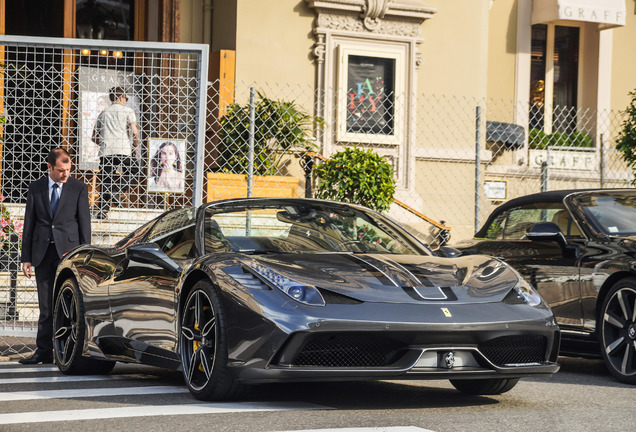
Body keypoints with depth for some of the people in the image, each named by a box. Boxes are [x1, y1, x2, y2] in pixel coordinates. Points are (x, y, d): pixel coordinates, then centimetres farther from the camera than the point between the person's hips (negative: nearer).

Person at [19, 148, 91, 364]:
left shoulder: (79, 188, 3)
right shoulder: (36, 188, 8)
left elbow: (84, 223, 2)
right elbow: (29, 224, 9)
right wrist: (26, 257, 4)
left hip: (68, 251, -2)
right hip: (42, 253, 2)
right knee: (46, 306, 5)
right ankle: (44, 352, 8)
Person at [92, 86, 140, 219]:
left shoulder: (103, 113, 21)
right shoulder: (127, 110, 7)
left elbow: (94, 137, 20)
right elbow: (134, 131, -6)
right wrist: (135, 146, 10)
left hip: (105, 152, 4)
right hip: (122, 150, -4)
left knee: (105, 182, 7)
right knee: (134, 169, 19)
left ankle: (102, 211, -4)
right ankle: (117, 189, -2)